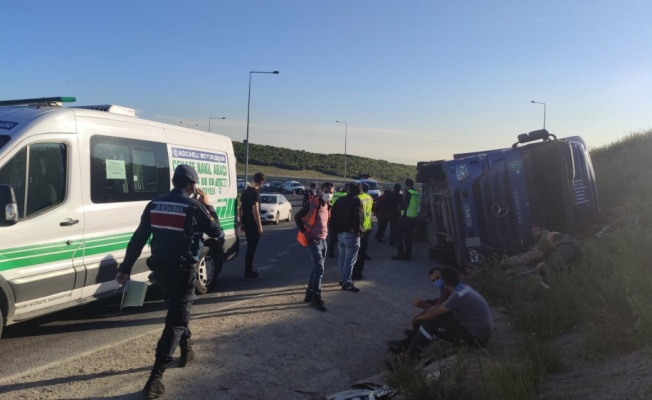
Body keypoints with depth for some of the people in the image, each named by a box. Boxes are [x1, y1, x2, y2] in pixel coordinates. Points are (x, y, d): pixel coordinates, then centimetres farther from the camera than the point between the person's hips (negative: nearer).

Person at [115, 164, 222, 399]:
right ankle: (156, 377, -9)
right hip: (182, 270, -6)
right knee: (175, 321, -2)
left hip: (160, 268, 6)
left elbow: (138, 239, 3)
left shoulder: (154, 205, 4)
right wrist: (207, 206, 12)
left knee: (177, 311, 28)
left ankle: (186, 350, 44)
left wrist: (125, 268, 7)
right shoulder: (194, 207, -11)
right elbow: (216, 232, 2)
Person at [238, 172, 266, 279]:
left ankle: (249, 270, 25)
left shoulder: (245, 192, 10)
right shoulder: (255, 193, -16)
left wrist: (241, 223, 18)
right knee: (251, 248, -2)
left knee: (250, 247, 17)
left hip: (246, 223, 9)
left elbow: (239, 209, 13)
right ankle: (248, 272, 3)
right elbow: (255, 211, -22)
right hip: (253, 225, -9)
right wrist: (260, 227, -17)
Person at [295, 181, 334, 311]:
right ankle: (316, 298, -3)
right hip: (313, 240, -7)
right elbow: (297, 217, -9)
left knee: (316, 268, 13)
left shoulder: (329, 206, 10)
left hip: (323, 240, 7)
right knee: (319, 268, -10)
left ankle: (310, 294, 24)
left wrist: (327, 232, 9)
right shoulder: (312, 203, -12)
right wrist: (304, 232, -13)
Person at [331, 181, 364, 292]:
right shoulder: (356, 201, -12)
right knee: (350, 259, -4)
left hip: (340, 233, 8)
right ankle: (347, 282, -3)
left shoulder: (340, 200, 11)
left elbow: (333, 216, 12)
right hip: (352, 233, -8)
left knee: (342, 257, 17)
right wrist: (359, 230, -9)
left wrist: (335, 229, 15)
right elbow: (358, 218, -21)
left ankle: (342, 278, 27)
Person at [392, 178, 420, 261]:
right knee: (409, 236, 14)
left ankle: (401, 254, -4)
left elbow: (403, 205, -16)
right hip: (413, 217, 8)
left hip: (406, 217, -8)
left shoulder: (408, 193, -15)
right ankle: (408, 254, 17)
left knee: (399, 236, -1)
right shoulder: (417, 194, 7)